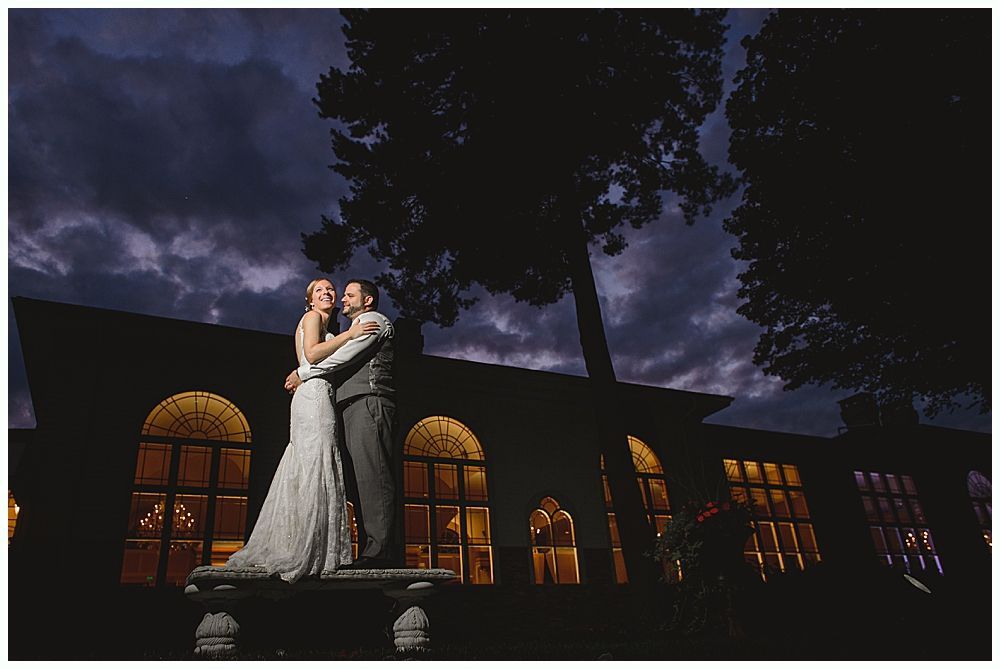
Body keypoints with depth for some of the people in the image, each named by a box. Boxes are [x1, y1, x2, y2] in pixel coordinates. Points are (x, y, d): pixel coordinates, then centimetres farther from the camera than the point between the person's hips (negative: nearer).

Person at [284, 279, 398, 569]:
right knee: (363, 477, 0)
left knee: (372, 474, -18)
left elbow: (343, 356, -6)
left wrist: (302, 372, 0)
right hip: (354, 408, 9)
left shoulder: (373, 319, 7)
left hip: (369, 403, -9)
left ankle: (380, 550, -24)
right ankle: (373, 550, -3)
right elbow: (343, 367, 29)